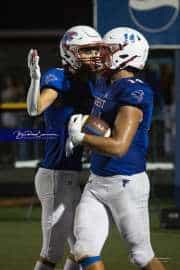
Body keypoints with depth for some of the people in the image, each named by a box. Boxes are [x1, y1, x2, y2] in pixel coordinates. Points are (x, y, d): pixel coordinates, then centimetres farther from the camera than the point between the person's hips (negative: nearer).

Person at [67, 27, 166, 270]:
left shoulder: (134, 93, -19)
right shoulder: (104, 84, 7)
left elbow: (118, 147, -26)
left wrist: (80, 137, -17)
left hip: (125, 184, -8)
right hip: (97, 181, 8)